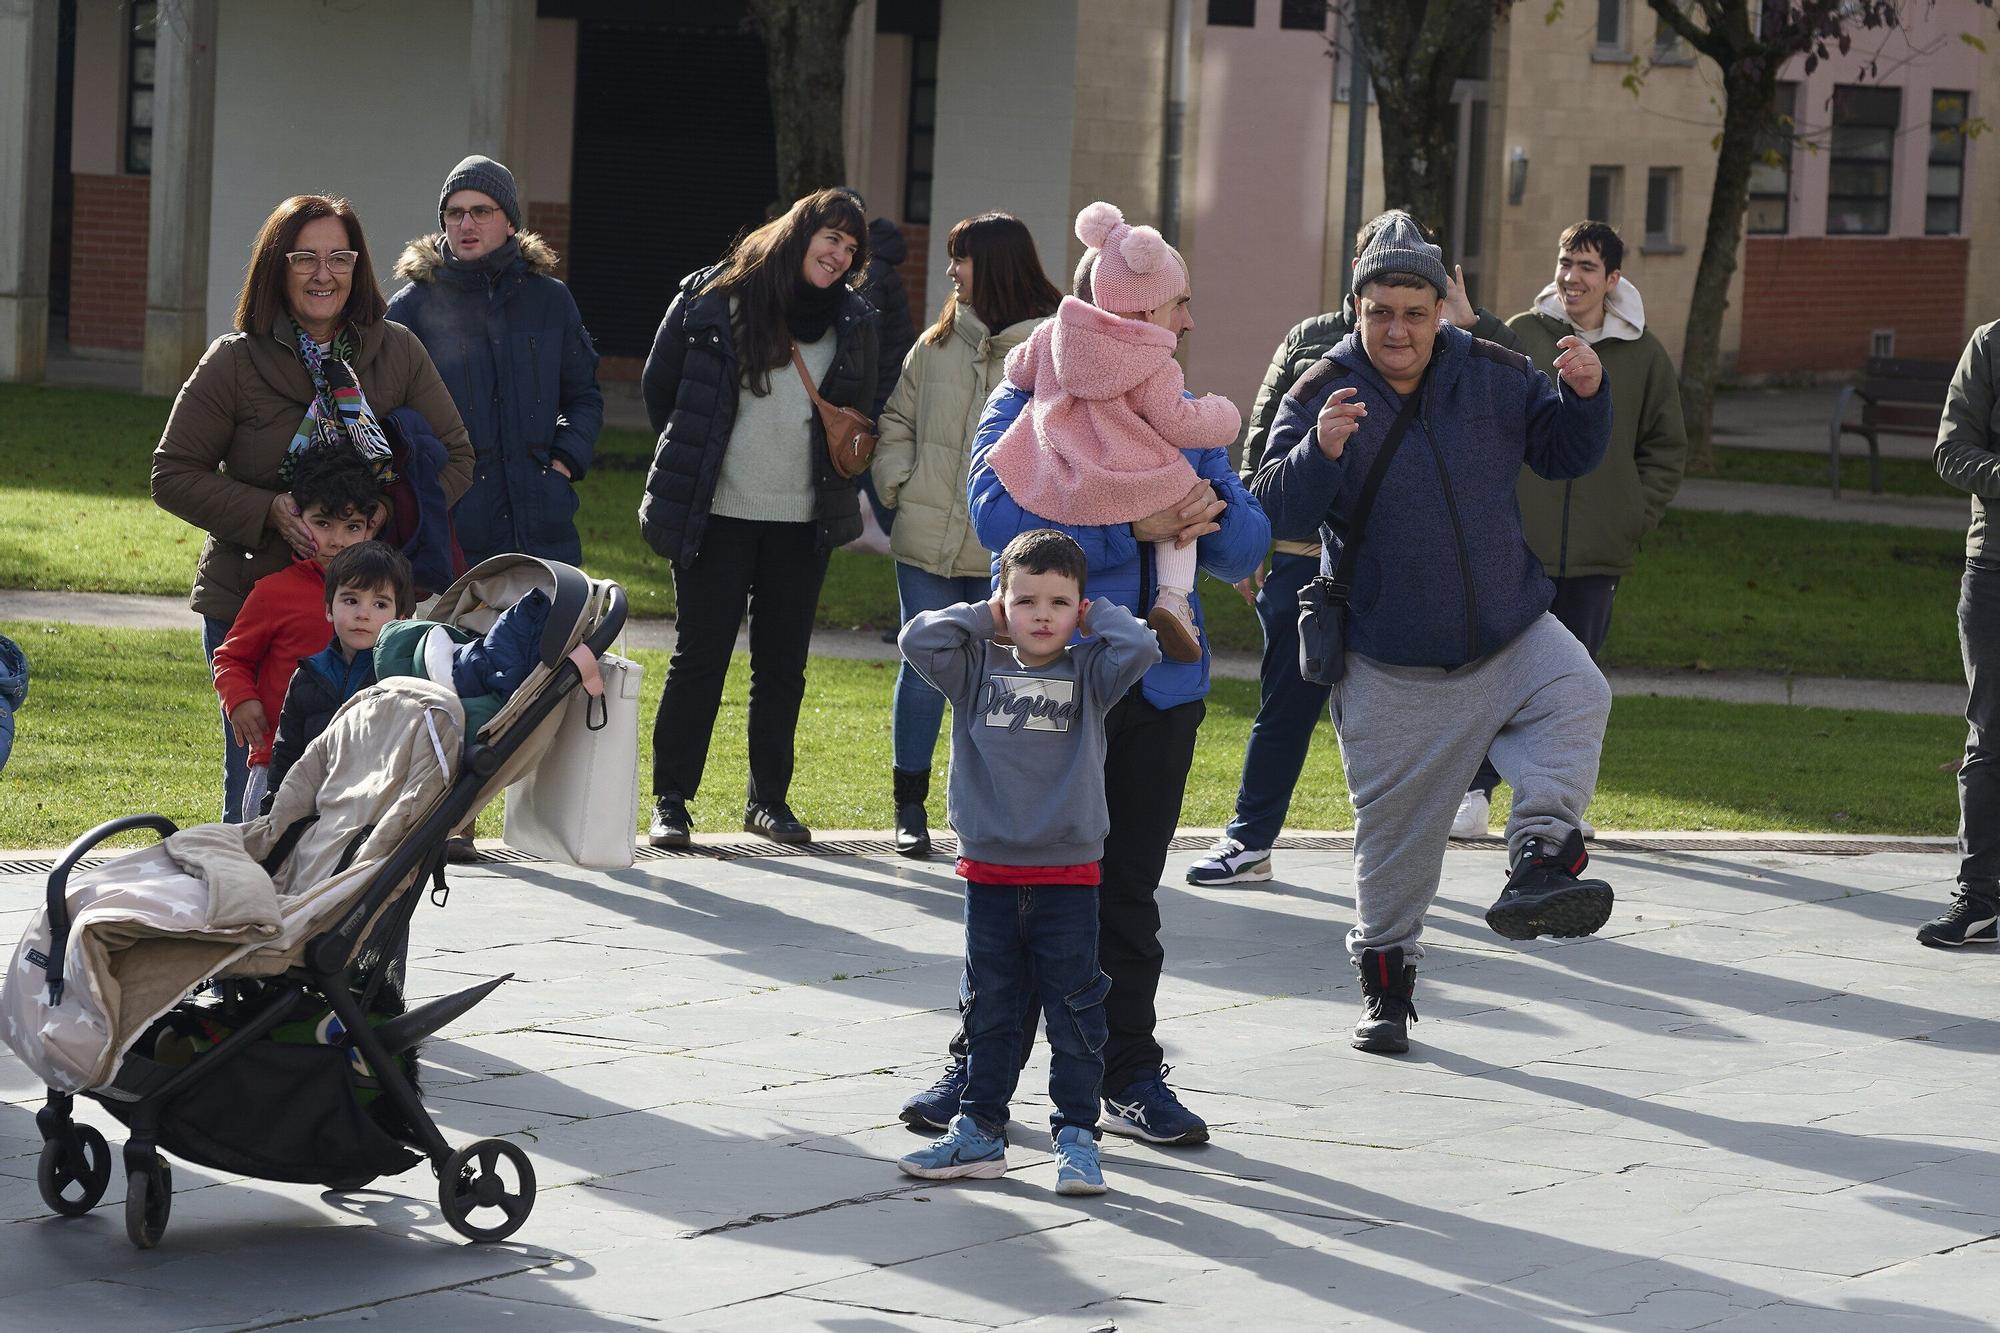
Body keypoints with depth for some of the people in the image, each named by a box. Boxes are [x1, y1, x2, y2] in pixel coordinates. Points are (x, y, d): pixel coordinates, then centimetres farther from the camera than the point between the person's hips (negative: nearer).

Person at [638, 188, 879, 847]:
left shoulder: (852, 321, 5)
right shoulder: (713, 297, -3)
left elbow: (857, 410, 20)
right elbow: (660, 385, 7)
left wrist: (838, 459, 7)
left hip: (803, 518, 3)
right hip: (716, 513, -3)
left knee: (783, 662, 7)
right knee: (700, 655, -1)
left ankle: (769, 799, 17)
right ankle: (670, 800, 5)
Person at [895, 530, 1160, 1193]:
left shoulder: (1089, 674, 1)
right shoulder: (978, 670, 4)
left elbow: (1141, 648, -15)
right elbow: (919, 640, -8)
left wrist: (1096, 616, 0)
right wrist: (982, 618, 0)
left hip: (1068, 873, -2)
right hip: (988, 870, 2)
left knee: (1074, 1007, 2)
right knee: (988, 1008, 10)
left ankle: (1077, 1133, 8)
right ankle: (979, 1130, 18)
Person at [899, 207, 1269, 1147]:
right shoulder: (1030, 402, -2)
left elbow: (1247, 548, 10)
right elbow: (1000, 513, -19)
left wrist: (1211, 507, -13)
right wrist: (1131, 526, -21)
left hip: (1157, 686, 4)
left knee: (1128, 889, 9)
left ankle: (1130, 1075, 15)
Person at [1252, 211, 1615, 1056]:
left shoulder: (1491, 375, -1)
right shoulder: (1321, 396, -9)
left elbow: (1564, 453, 8)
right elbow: (1278, 516, -17)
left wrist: (1584, 397, -13)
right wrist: (1319, 453, -36)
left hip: (1509, 631, 2)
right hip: (1391, 666, -2)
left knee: (1575, 694, -30)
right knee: (1395, 836, 7)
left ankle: (1542, 858, -35)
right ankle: (1385, 983, 24)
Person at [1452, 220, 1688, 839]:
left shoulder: (1644, 356, 5)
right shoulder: (1519, 336, 1)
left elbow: (1667, 450, 12)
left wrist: (1636, 518, 1)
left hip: (1599, 549, 1)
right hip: (1518, 542, -1)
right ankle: (1476, 793, 7)